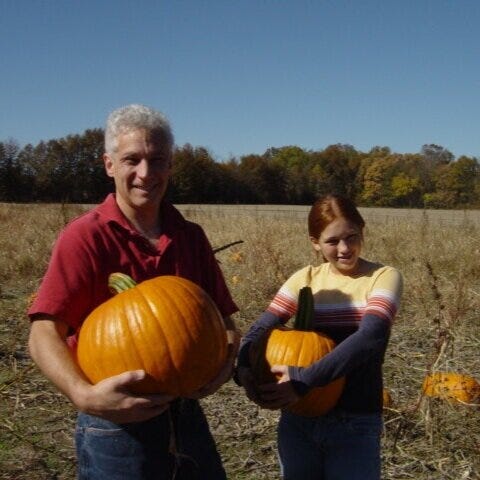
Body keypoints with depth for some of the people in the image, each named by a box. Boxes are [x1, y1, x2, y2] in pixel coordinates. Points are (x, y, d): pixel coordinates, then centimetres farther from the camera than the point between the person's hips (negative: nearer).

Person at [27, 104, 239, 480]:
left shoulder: (191, 237, 3)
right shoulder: (86, 237, -11)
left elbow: (223, 319, 7)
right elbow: (44, 332, -18)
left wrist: (225, 362, -13)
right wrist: (83, 394, -34)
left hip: (188, 417, 5)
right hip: (116, 426, -5)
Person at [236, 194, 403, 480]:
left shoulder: (383, 277, -7)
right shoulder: (306, 279, 3)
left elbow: (371, 337, -22)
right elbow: (262, 327, -7)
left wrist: (303, 379, -30)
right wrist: (244, 368, -28)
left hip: (355, 425, -3)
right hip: (297, 419, 3)